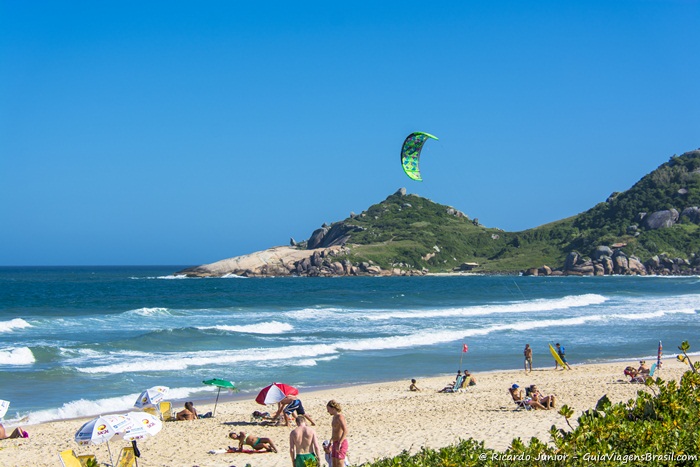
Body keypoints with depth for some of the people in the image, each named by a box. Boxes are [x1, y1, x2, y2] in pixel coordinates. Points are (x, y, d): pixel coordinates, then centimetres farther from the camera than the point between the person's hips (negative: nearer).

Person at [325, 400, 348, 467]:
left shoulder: (340, 417, -16)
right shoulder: (335, 417, 15)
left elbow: (345, 431, -28)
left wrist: (339, 444, -31)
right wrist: (330, 443, 29)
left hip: (341, 444, -10)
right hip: (335, 443, 10)